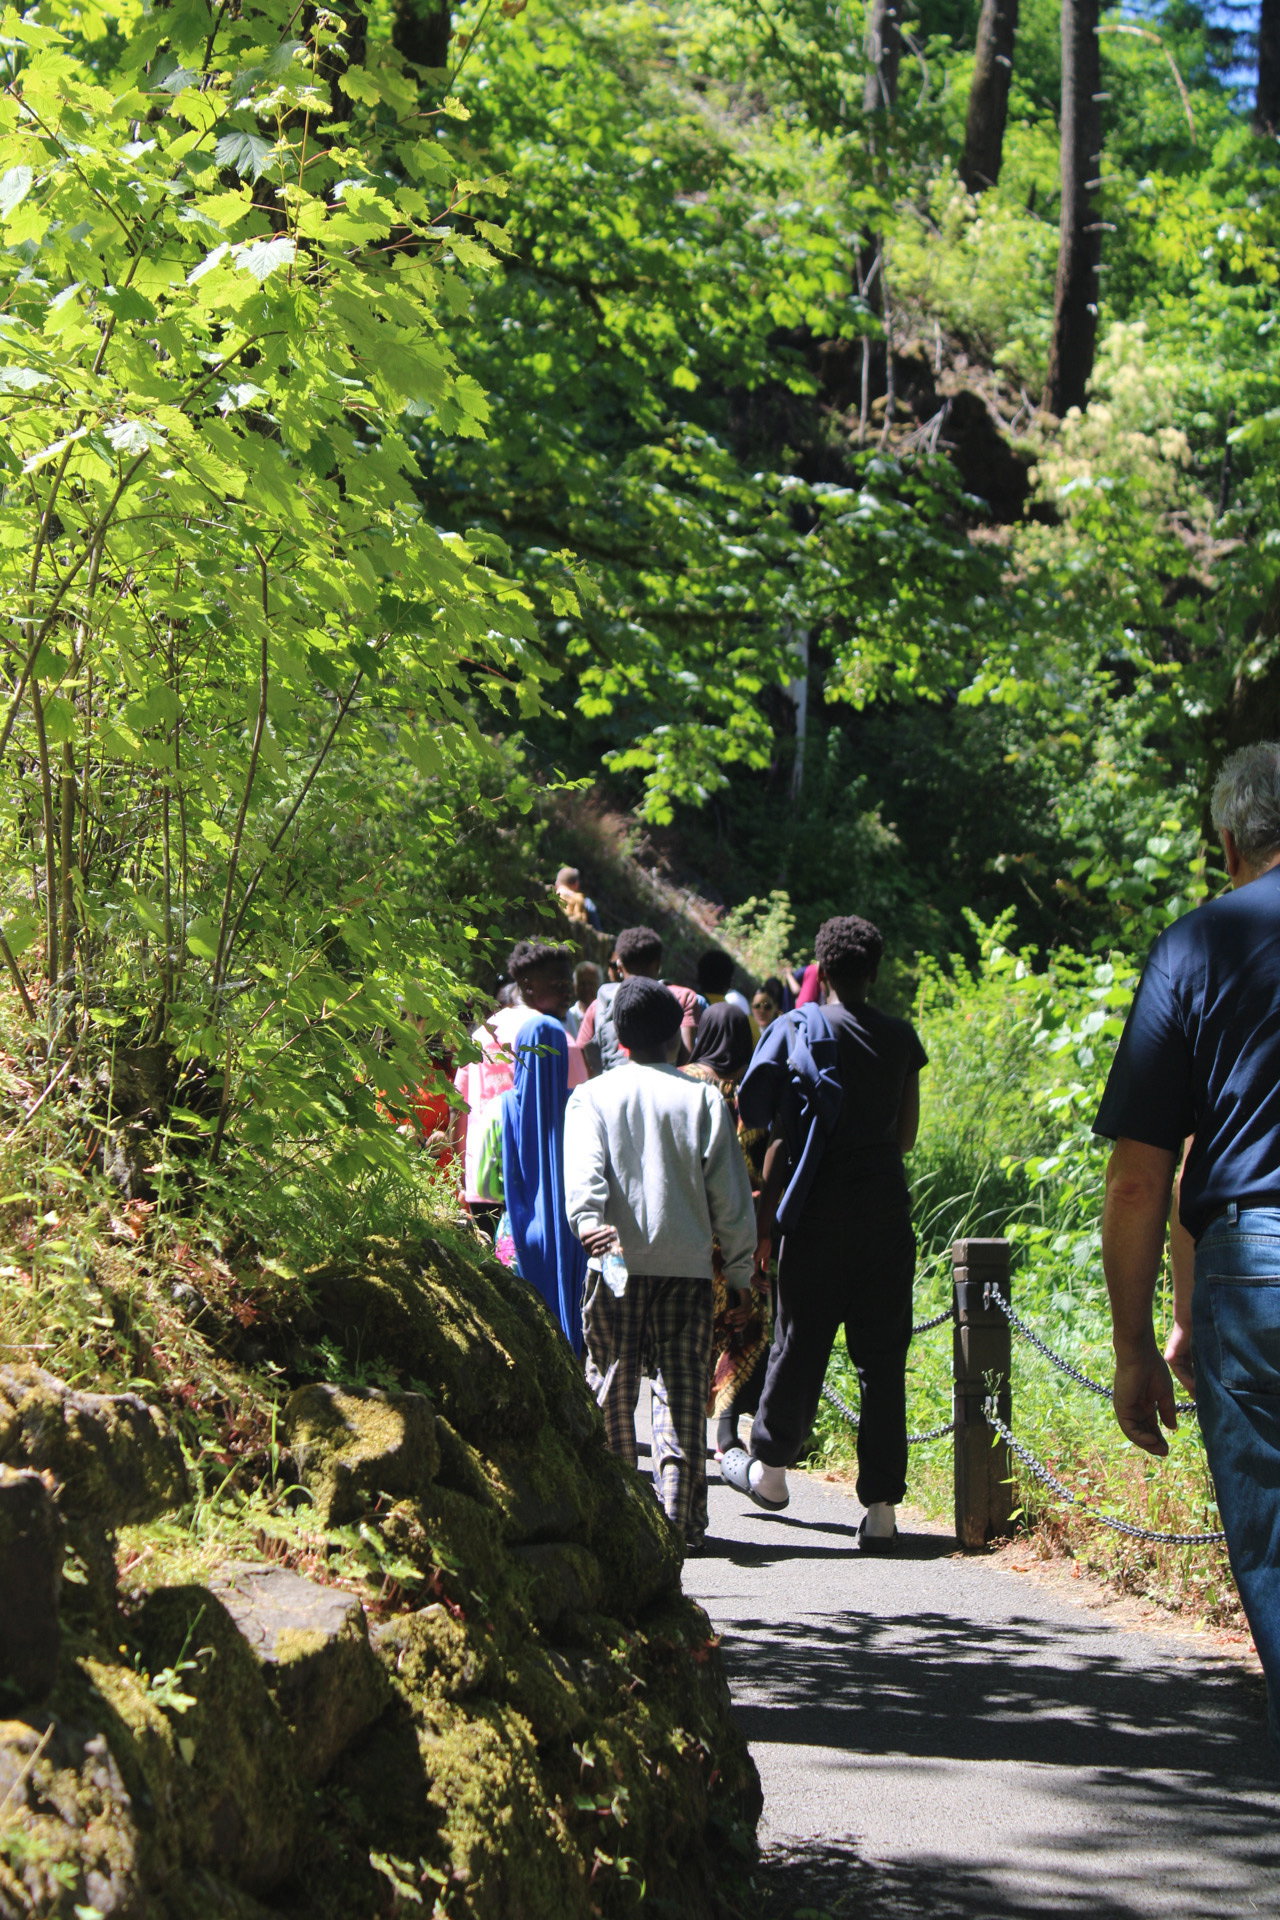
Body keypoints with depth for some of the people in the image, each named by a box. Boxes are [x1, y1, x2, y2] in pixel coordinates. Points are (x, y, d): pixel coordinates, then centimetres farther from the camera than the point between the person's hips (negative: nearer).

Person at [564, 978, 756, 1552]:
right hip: (688, 1264, 0)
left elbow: (585, 1169, -13)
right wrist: (740, 1265, 12)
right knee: (682, 1391, 2)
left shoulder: (592, 1096, 5)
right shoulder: (703, 1097, 5)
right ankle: (679, 1517, -4)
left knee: (612, 1392, 9)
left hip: (615, 1261, 0)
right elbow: (730, 1192, 4)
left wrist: (588, 1223, -27)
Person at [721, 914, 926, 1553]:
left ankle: (770, 1466, 30)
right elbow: (907, 1135, 12)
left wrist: (764, 1219, 0)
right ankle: (881, 1505, -1)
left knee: (799, 1343, 12)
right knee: (882, 1359, 2)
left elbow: (781, 1136, -5)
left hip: (820, 1213, -2)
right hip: (886, 1210, 2)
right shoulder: (901, 1037, 5)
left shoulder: (800, 1028, -3)